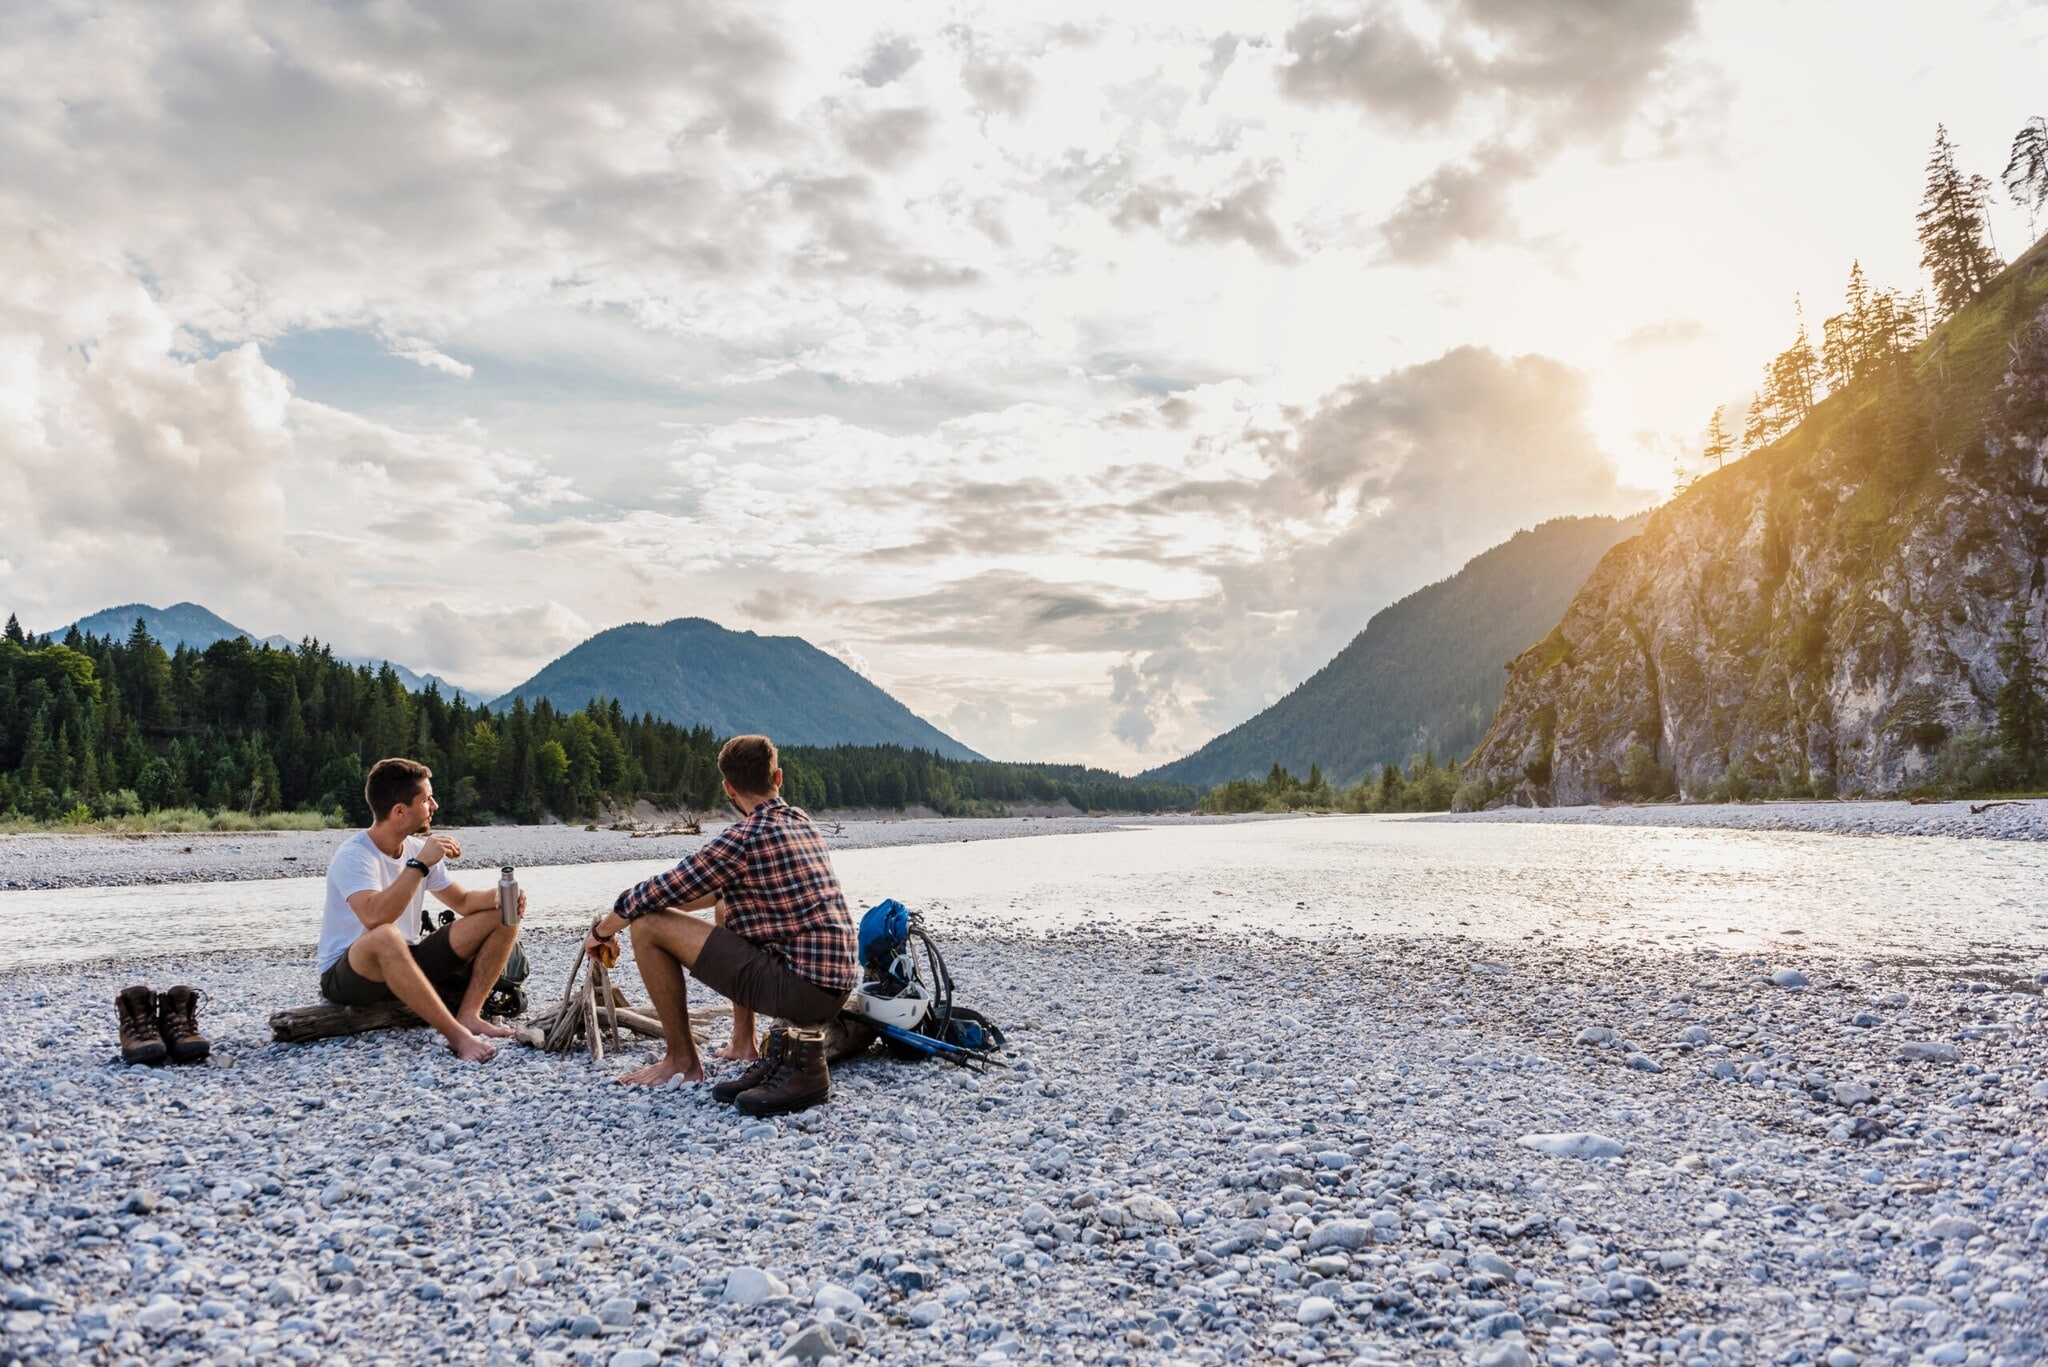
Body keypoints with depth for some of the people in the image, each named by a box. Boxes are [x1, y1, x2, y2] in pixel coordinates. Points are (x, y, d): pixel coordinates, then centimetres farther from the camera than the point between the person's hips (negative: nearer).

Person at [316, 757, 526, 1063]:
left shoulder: (417, 848, 3)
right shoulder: (353, 856, -20)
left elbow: (462, 901, 12)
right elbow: (375, 918, -38)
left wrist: (499, 896, -9)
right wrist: (420, 864, -35)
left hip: (406, 965, 8)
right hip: (346, 975, -8)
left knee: (502, 918, -3)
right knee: (385, 936, -43)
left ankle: (468, 1015, -18)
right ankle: (457, 1035, -37)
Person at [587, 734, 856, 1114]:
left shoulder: (743, 838, -13)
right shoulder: (802, 824, 13)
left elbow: (657, 894, -6)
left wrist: (602, 930, 12)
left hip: (803, 987, -8)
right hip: (837, 983, 9)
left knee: (647, 926, -4)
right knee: (728, 912, 31)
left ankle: (681, 1060, 9)